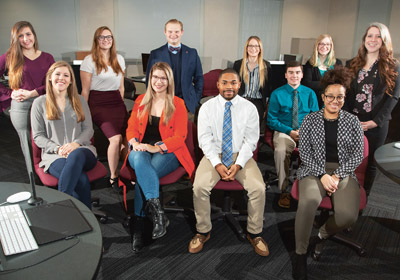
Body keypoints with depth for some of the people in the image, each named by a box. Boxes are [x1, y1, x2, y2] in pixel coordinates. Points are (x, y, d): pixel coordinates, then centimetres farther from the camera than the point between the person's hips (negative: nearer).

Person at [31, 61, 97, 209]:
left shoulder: (79, 100, 17)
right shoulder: (40, 103, 11)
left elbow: (88, 129, 10)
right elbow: (38, 136, 7)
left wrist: (76, 144, -12)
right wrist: (57, 148, -12)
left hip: (81, 150, 2)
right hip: (54, 155, -1)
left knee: (76, 155, -41)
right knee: (82, 180, -36)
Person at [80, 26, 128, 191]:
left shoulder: (119, 59, 15)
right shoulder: (89, 60, 1)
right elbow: (85, 90, -1)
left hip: (117, 102, 5)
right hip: (98, 103, -4)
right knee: (116, 138, -23)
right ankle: (113, 177, -7)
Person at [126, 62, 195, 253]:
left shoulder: (177, 104, 6)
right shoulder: (141, 101, 17)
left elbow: (179, 137, -3)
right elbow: (131, 128, 13)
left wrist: (157, 147, -18)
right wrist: (135, 143, -10)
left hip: (167, 152, -2)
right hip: (141, 150, 2)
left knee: (143, 174, -33)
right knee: (139, 159, -36)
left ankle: (138, 225, -30)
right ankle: (157, 210, -44)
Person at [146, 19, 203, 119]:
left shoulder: (192, 53, 8)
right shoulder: (155, 54, 4)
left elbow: (199, 78, 12)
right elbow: (149, 80, 7)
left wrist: (196, 100, 4)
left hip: (187, 106, 1)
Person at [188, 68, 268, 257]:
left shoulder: (249, 108, 1)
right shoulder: (207, 107, 1)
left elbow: (251, 140, -3)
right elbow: (205, 139, -5)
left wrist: (238, 165, -16)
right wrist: (217, 164, -18)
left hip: (241, 155, 1)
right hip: (214, 155, 0)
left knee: (258, 188, -22)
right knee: (199, 187, -25)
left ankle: (254, 233, 1)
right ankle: (203, 232, -1)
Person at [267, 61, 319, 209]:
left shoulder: (310, 93, 11)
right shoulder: (277, 94, 4)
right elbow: (271, 120, 1)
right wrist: (290, 131, -12)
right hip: (284, 132, -1)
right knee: (280, 151, -36)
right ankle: (284, 191, -22)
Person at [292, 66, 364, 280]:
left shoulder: (352, 121, 8)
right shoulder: (310, 120, 6)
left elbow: (358, 154, 3)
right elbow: (304, 151, 0)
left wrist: (337, 176, -11)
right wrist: (323, 175, -13)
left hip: (344, 172, 2)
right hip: (314, 170, -1)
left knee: (348, 216, -26)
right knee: (308, 202, -35)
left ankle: (324, 233, 10)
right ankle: (300, 253, -15)